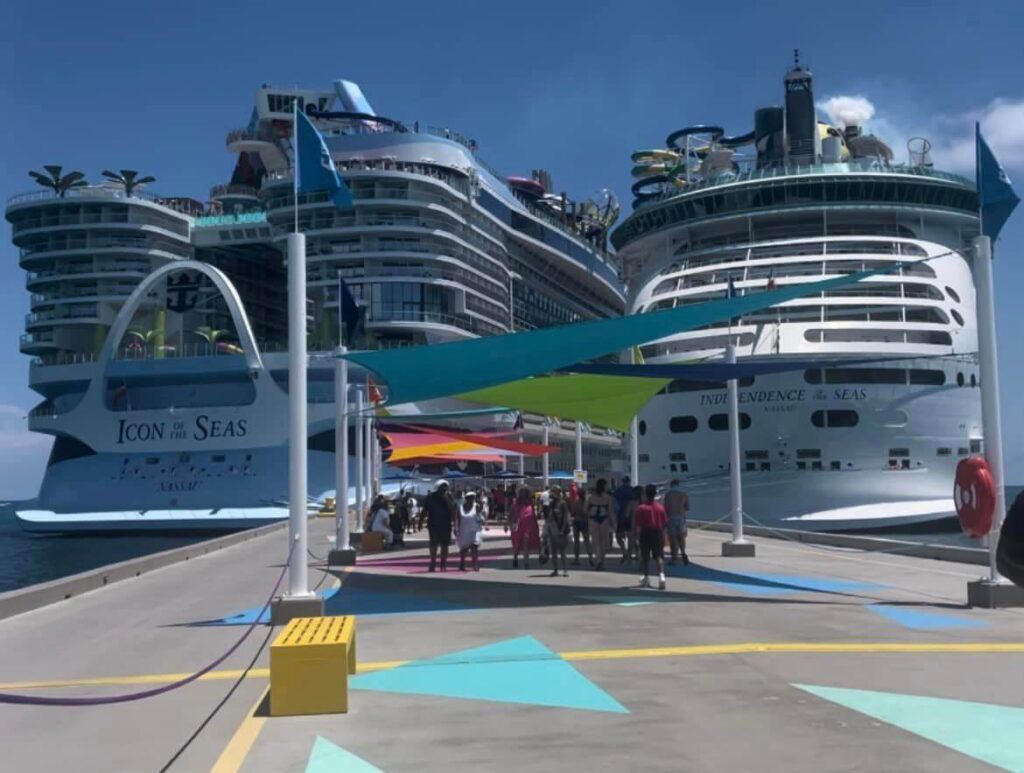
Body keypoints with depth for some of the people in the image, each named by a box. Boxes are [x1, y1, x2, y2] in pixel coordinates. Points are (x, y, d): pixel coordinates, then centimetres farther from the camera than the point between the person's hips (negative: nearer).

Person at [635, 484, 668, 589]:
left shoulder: (641, 508, -9)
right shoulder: (660, 507, 0)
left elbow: (639, 525, -11)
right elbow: (665, 523, 3)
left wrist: (638, 532, 5)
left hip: (646, 533, -2)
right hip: (658, 534, 2)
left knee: (645, 557, 9)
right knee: (659, 556, 1)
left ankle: (646, 578, 15)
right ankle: (661, 574, -19)